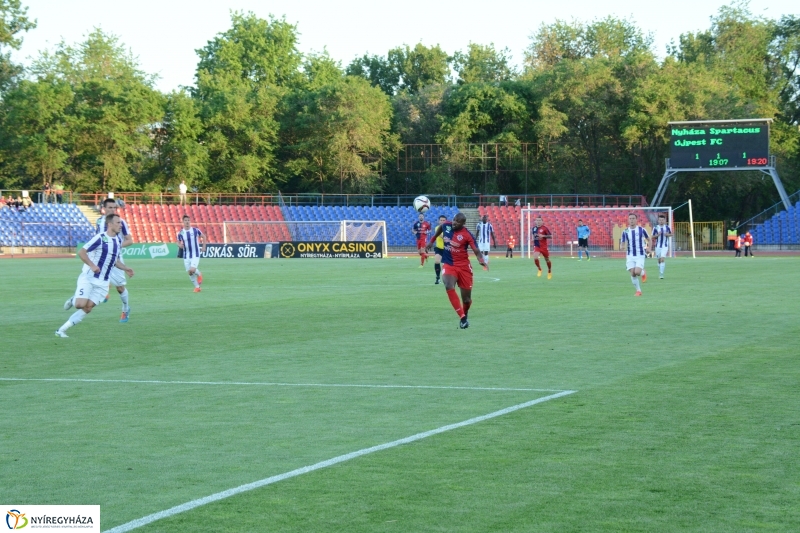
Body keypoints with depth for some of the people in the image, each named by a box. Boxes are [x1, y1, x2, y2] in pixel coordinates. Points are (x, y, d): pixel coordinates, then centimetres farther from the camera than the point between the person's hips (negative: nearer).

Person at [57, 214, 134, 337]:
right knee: (80, 304, -20)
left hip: (102, 282, 6)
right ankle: (73, 300, 18)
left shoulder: (117, 240, 9)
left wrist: (125, 269, 7)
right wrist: (92, 265, -26)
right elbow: (81, 252, -14)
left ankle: (62, 330, -1)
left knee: (87, 308, -7)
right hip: (88, 278, -6)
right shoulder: (100, 238, -14)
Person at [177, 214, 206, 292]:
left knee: (192, 270, -22)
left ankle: (199, 274, 13)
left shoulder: (195, 230, -6)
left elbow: (203, 236, 10)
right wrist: (180, 245, -14)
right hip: (186, 256, 3)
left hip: (195, 255, -3)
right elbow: (178, 242, 11)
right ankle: (197, 287, 22)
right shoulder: (180, 233, -2)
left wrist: (204, 247, 3)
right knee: (189, 273, 4)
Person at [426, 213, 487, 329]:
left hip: (464, 266, -2)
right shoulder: (446, 226, -3)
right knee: (449, 287, -28)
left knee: (466, 299, 3)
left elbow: (476, 250, -21)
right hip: (449, 265, 2)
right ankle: (462, 317, -25)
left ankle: (465, 317, 37)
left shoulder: (467, 235, -15)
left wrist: (481, 260, -41)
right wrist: (432, 241, 31)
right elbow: (440, 228, 22)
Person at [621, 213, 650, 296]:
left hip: (640, 255, -2)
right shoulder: (625, 231, 0)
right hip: (630, 256, 2)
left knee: (637, 272, -19)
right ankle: (638, 291, 11)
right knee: (632, 274, -5)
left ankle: (643, 273, 18)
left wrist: (648, 248, -5)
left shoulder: (641, 230, -4)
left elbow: (648, 239, 10)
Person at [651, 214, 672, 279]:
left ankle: (661, 274, -18)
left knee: (662, 259, -16)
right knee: (659, 260, 10)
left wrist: (667, 234, -9)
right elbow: (653, 237, 2)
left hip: (665, 246, -2)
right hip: (658, 246, 2)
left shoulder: (667, 228, 0)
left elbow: (671, 234, 13)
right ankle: (660, 273, 29)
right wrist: (657, 235, -17)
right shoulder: (655, 228, -2)